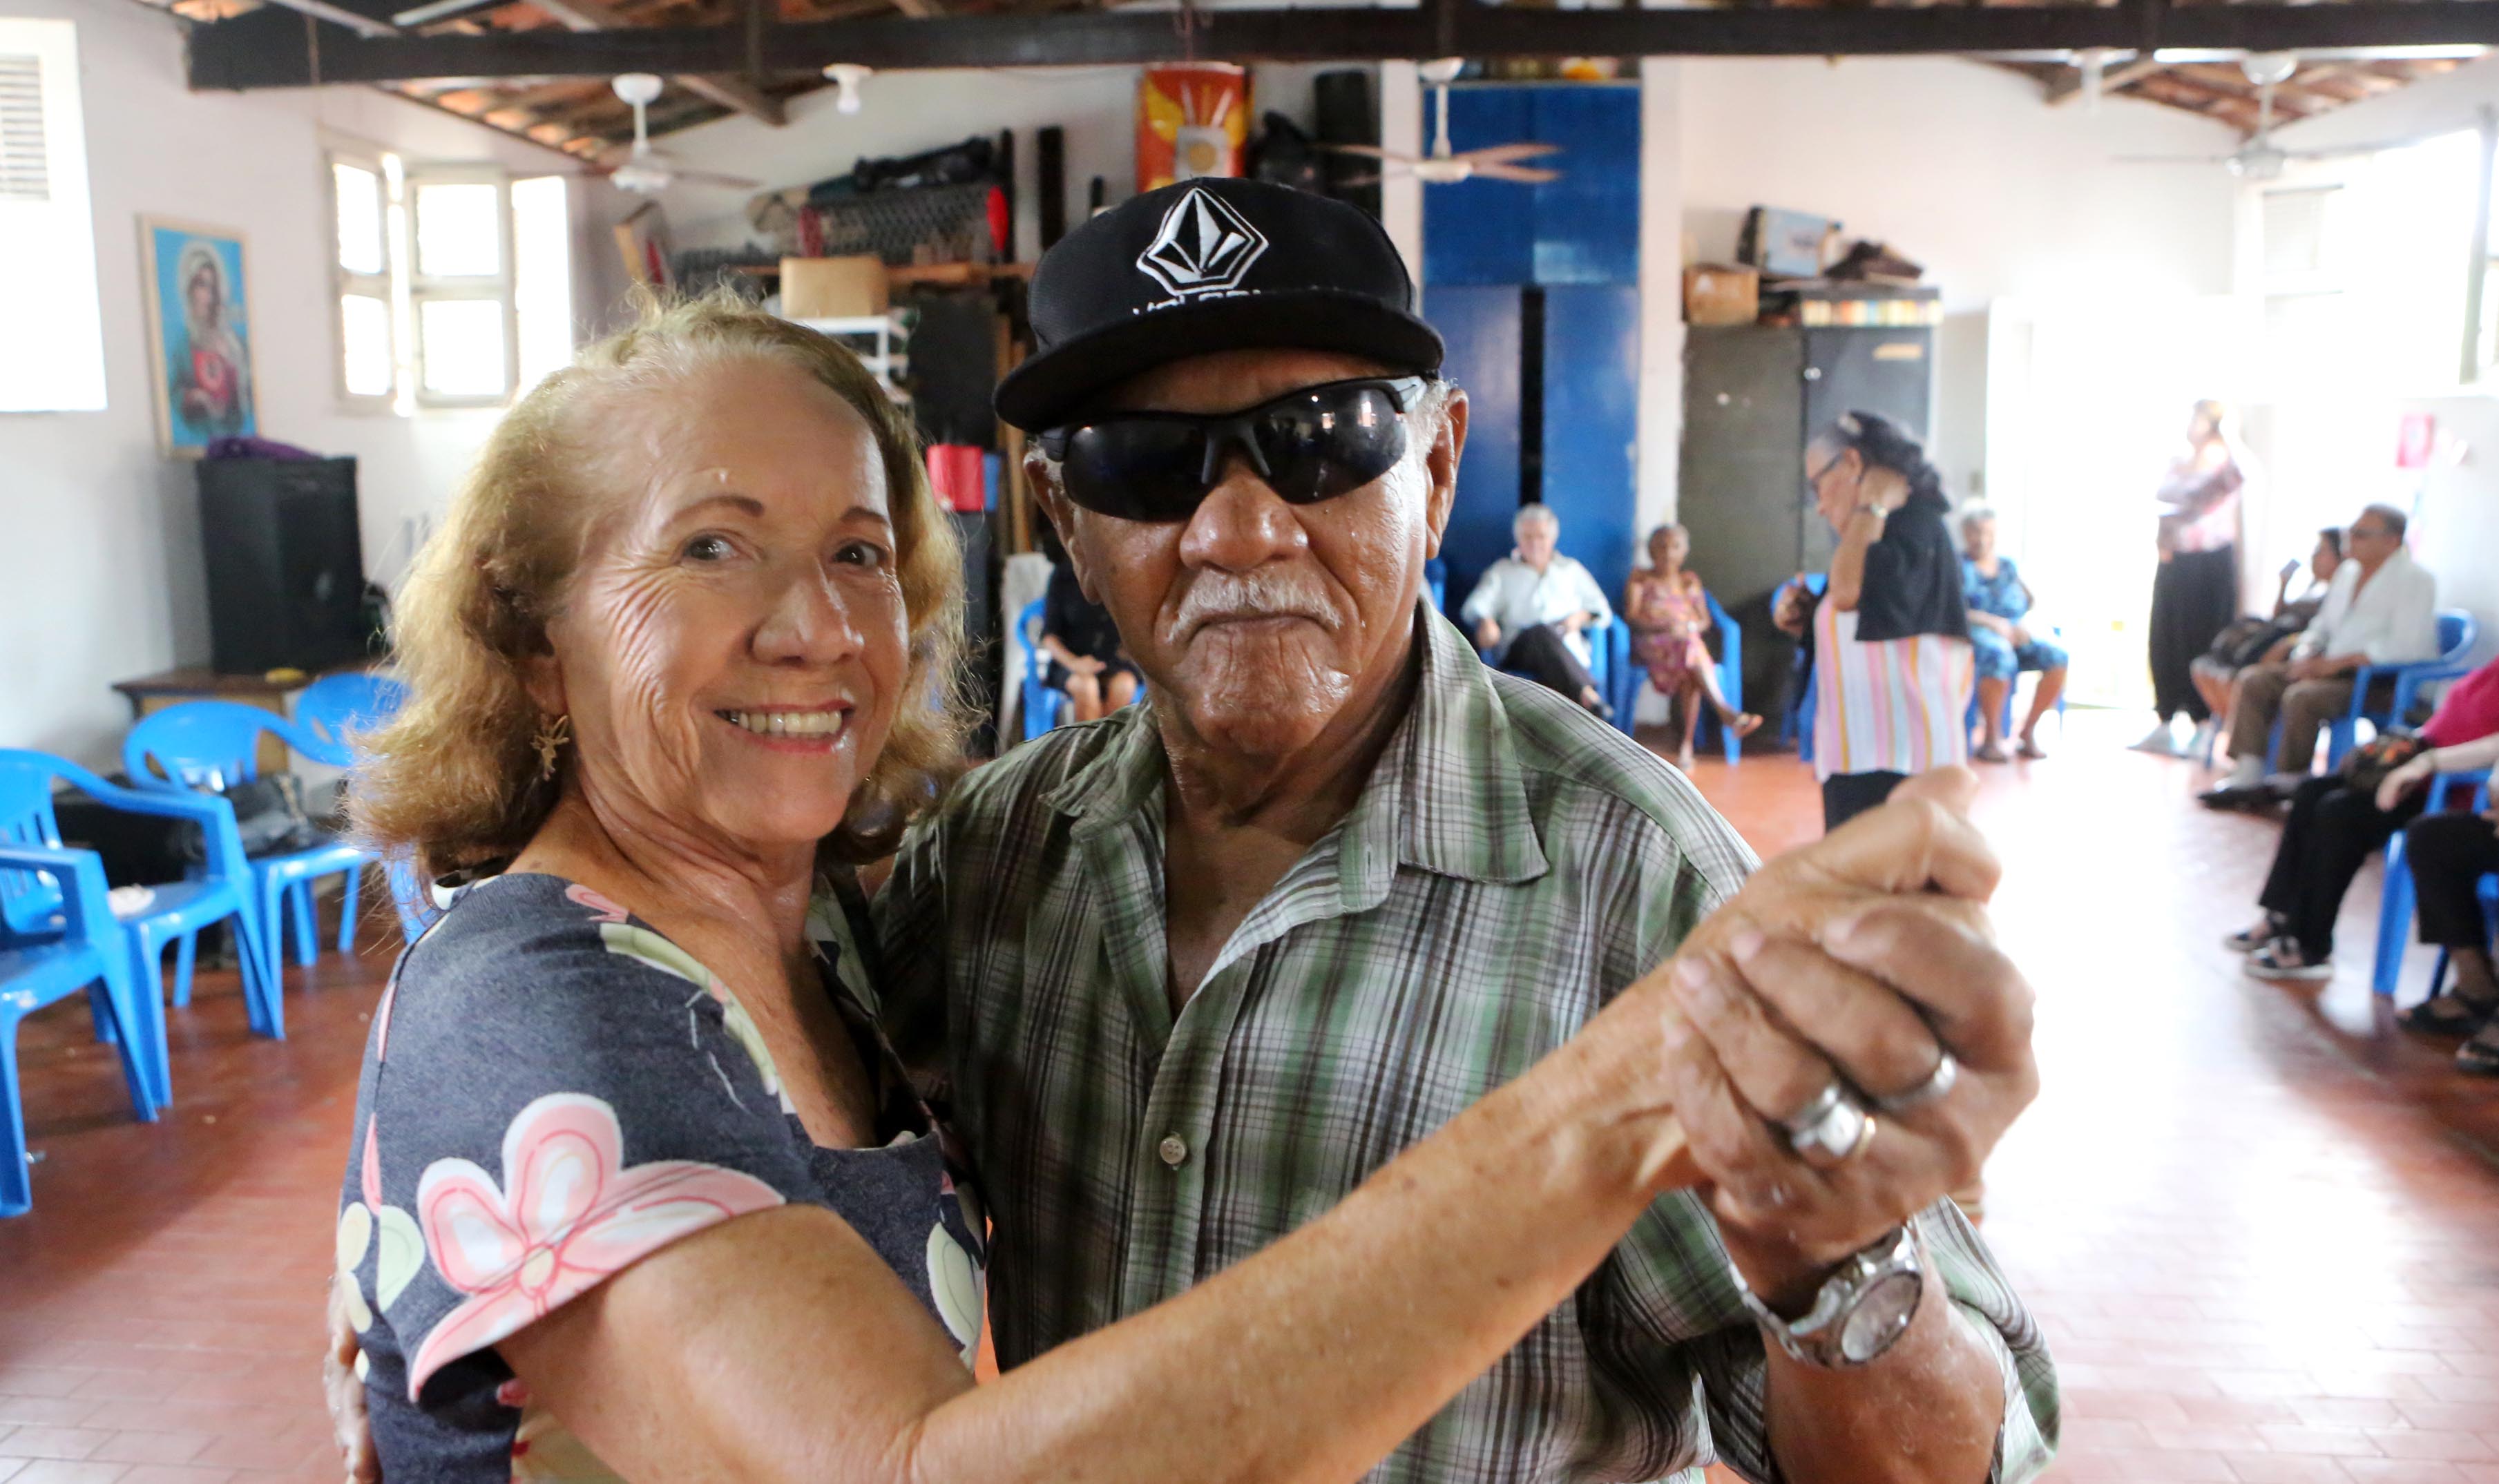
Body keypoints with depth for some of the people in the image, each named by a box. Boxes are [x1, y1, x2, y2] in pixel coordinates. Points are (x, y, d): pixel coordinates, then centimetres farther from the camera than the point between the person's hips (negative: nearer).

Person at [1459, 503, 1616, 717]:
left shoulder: (1571, 569, 31)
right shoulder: (1502, 570, 26)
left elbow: (1602, 609, 25)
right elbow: (1475, 605, 10)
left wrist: (1580, 617, 1)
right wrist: (1485, 622, -15)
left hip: (1568, 647, 2)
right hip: (1516, 647, -2)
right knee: (1542, 632, -38)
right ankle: (1588, 695, -58)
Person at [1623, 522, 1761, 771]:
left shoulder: (1690, 581, 27)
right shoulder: (1640, 579, 18)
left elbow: (1704, 621, 17)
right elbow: (1632, 617, 2)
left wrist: (1689, 626, -8)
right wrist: (1661, 626, -16)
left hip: (1688, 640, 3)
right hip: (1651, 643, -2)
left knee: (1689, 675, -35)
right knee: (1690, 650, -37)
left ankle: (1688, 745, -39)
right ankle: (1726, 713, -48)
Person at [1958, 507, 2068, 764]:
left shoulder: (2008, 566, 23)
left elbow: (2033, 601, 16)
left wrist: (2021, 626, -7)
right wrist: (1993, 622, -18)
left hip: (2014, 634, 5)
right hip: (1974, 634, -5)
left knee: (2057, 658, -24)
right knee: (2000, 657, -39)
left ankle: (2029, 730, -13)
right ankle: (1992, 737, -27)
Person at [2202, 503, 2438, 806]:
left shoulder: (2415, 579, -9)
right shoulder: (2347, 572, 17)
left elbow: (2405, 647, -21)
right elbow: (2322, 626, 23)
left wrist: (2337, 662, -22)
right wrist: (2305, 655, -1)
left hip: (2386, 679, -9)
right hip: (2335, 669, 9)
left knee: (2302, 697, -32)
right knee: (2254, 681, -7)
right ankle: (2249, 775, -14)